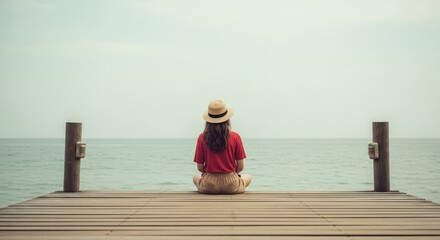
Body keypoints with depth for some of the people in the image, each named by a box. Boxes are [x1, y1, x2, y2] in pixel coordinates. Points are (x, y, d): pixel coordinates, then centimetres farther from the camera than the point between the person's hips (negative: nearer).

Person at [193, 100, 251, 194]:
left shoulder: (202, 138, -7)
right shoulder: (235, 137, -9)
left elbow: (200, 167, -3)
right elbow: (241, 167, -5)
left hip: (208, 186, 1)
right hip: (231, 185, 0)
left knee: (196, 177, 37)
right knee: (247, 177, 35)